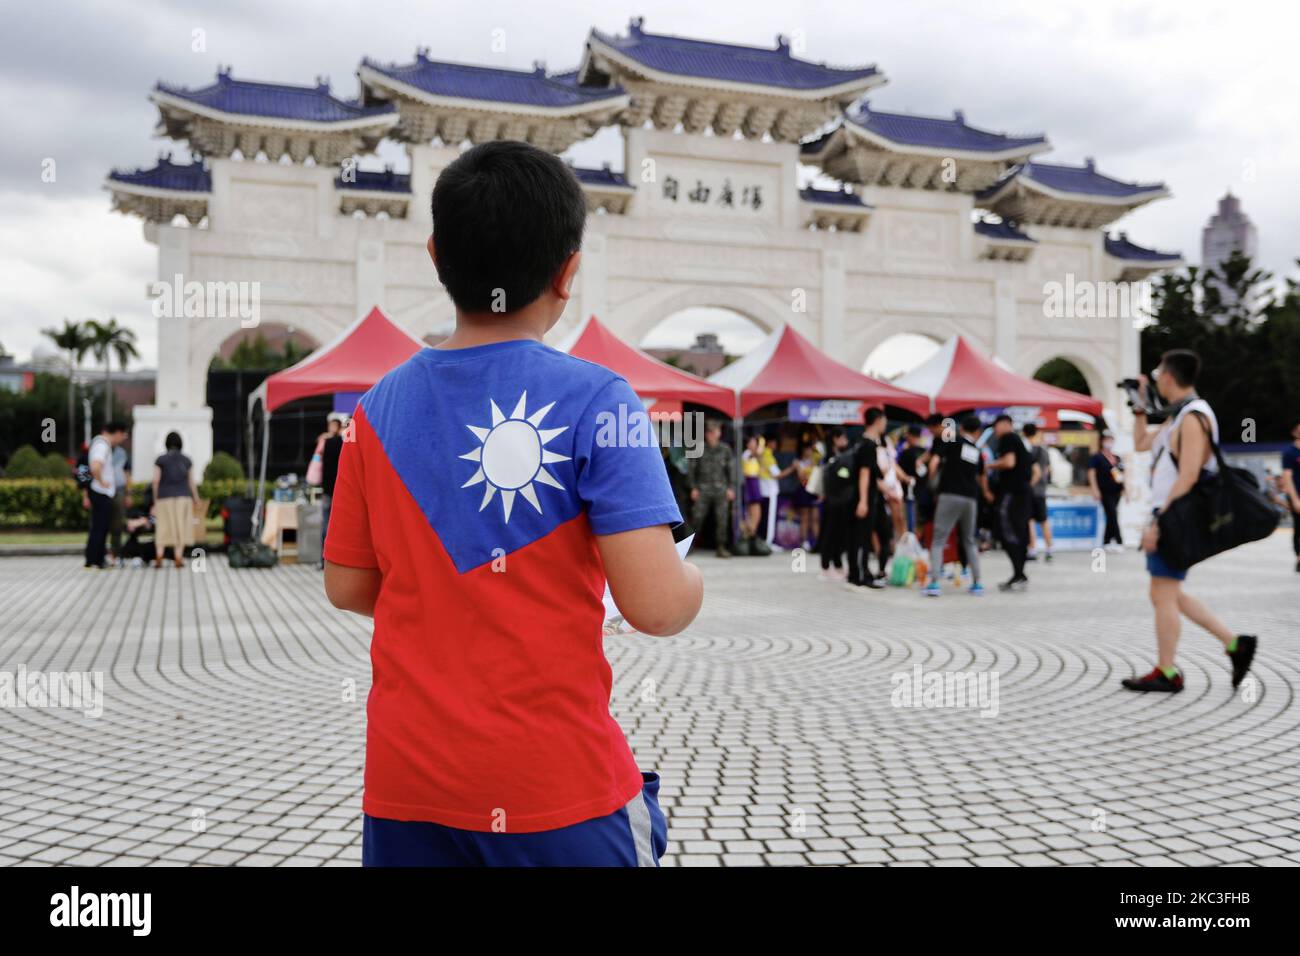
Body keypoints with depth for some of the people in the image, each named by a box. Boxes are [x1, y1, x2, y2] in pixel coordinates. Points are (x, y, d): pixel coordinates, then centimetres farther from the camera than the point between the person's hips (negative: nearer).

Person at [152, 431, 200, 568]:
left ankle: (159, 557, -8)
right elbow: (191, 481, 6)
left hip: (165, 498, -1)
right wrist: (196, 498, 20)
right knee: (180, 528, 5)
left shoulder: (160, 459, -1)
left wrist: (155, 499, 6)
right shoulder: (186, 460, 4)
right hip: (183, 497, 1)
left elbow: (156, 481, -4)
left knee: (163, 528, 4)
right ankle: (178, 558, 2)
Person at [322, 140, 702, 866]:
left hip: (406, 785, 4)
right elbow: (656, 605, -18)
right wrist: (694, 582, 3)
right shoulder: (593, 399, -13)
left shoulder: (381, 406, 1)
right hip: (558, 787, -4)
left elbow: (348, 587, 7)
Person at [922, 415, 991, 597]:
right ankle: (976, 584, 20)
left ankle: (934, 583, -14)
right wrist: (986, 492, 56)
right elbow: (982, 477, 36)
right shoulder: (977, 451, 19)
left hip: (950, 495, -4)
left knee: (938, 541, -3)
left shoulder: (951, 440, 3)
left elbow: (933, 460, -11)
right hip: (971, 498, 5)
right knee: (969, 541, 19)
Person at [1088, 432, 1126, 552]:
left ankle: (1106, 542, 16)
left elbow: (1122, 474, 21)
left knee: (1111, 517, 9)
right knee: (1112, 516, -11)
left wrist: (1124, 489, 15)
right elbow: (1091, 473, -9)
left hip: (1116, 492, 6)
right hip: (1105, 492, -6)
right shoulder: (1096, 458, -3)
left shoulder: (1117, 458, 16)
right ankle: (1119, 542, -11)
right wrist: (1095, 489, -18)